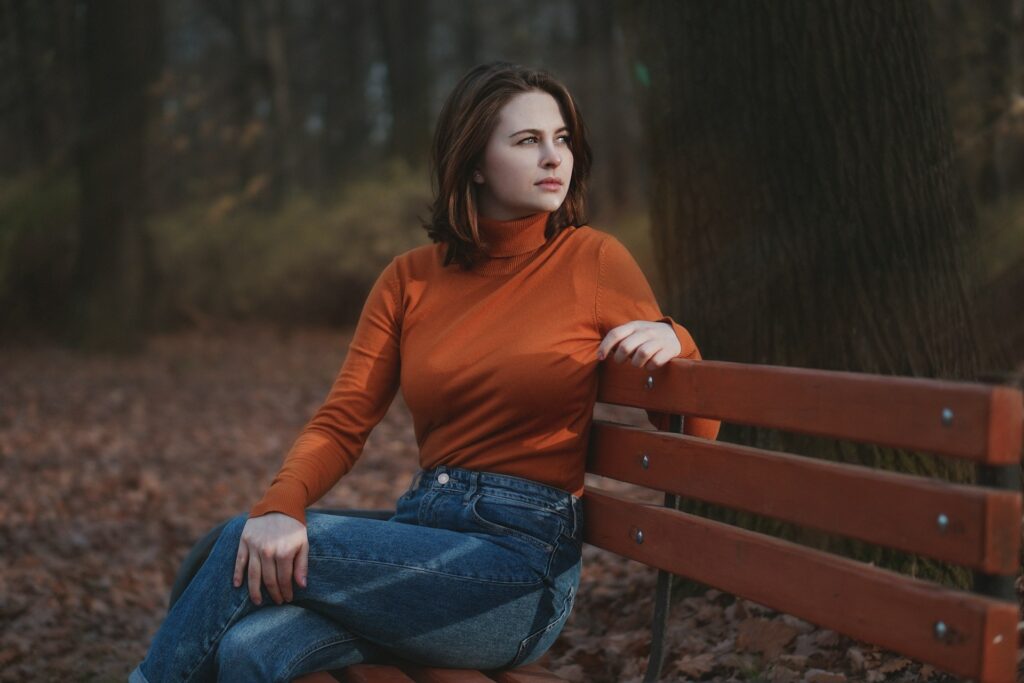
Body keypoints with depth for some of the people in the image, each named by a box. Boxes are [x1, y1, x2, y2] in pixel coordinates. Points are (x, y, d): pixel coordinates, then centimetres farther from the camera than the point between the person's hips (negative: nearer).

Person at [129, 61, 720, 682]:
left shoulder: (595, 260, 0)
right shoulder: (410, 279, 9)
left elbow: (697, 440, 4)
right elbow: (341, 424, 2)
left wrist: (672, 341, -18)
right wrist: (280, 507, -18)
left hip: (526, 558, -3)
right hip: (422, 530, 3)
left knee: (240, 545, -18)